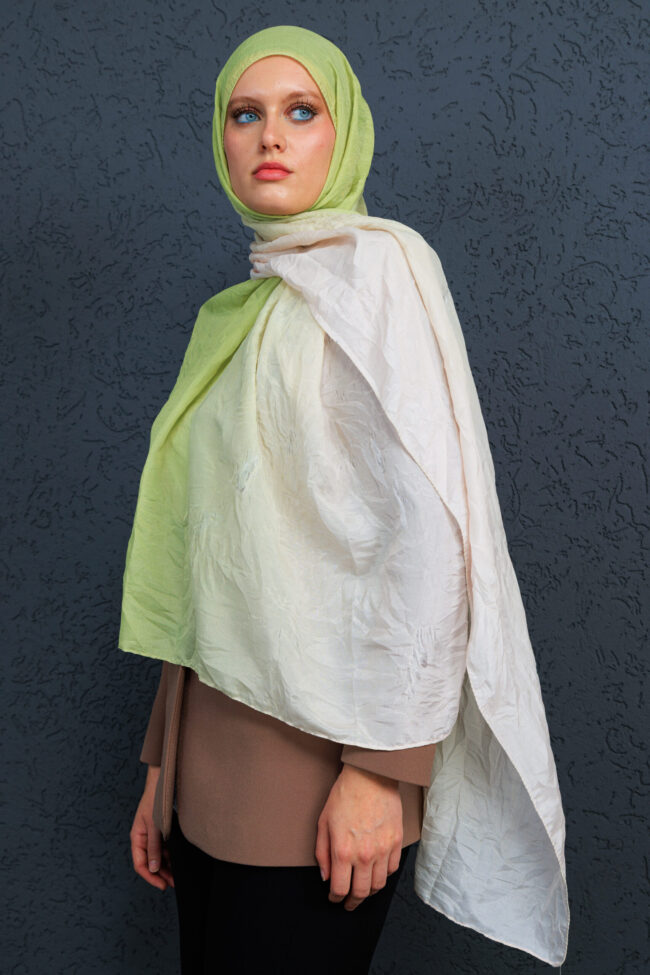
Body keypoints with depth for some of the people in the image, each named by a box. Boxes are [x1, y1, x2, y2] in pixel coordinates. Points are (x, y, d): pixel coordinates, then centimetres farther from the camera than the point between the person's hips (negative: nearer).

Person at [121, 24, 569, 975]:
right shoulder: (240, 311, 14)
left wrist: (379, 766, -18)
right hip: (216, 752, 7)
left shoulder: (373, 266, -7)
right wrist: (164, 764, 13)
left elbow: (428, 530, -17)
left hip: (315, 748, -7)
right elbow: (210, 572, 14)